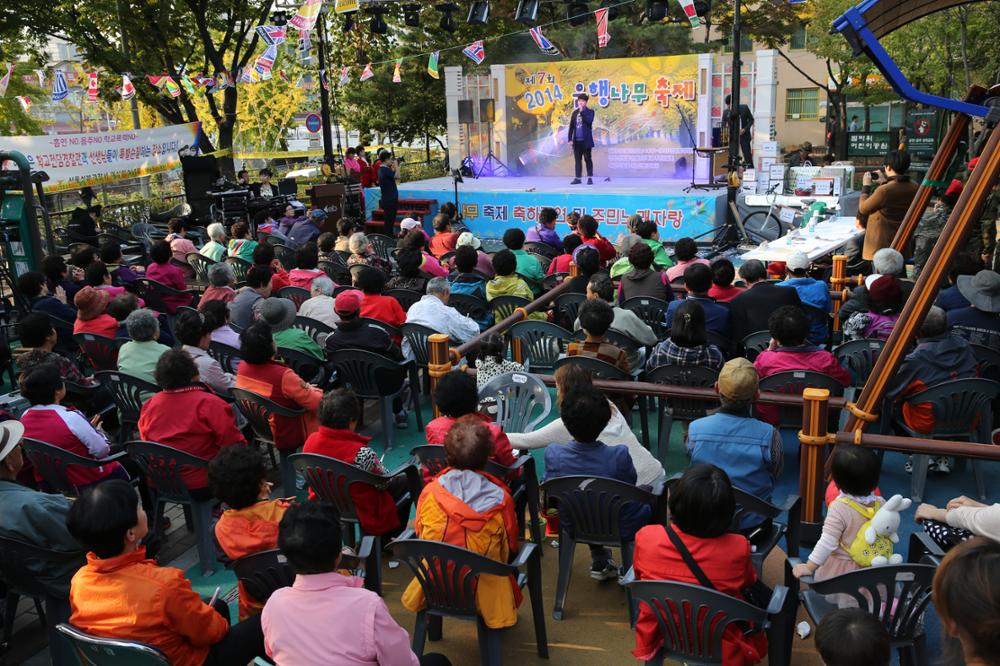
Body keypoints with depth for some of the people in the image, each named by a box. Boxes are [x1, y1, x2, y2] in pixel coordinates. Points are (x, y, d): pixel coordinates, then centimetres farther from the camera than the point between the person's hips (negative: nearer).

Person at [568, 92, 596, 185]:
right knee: (577, 160, 4)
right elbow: (571, 127, 10)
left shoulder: (590, 111, 2)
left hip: (586, 140, -4)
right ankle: (577, 178, 7)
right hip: (577, 141, 4)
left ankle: (590, 178, 3)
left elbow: (589, 120, -18)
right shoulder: (574, 113, 12)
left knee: (588, 159, 0)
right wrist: (569, 139, 3)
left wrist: (582, 111, -16)